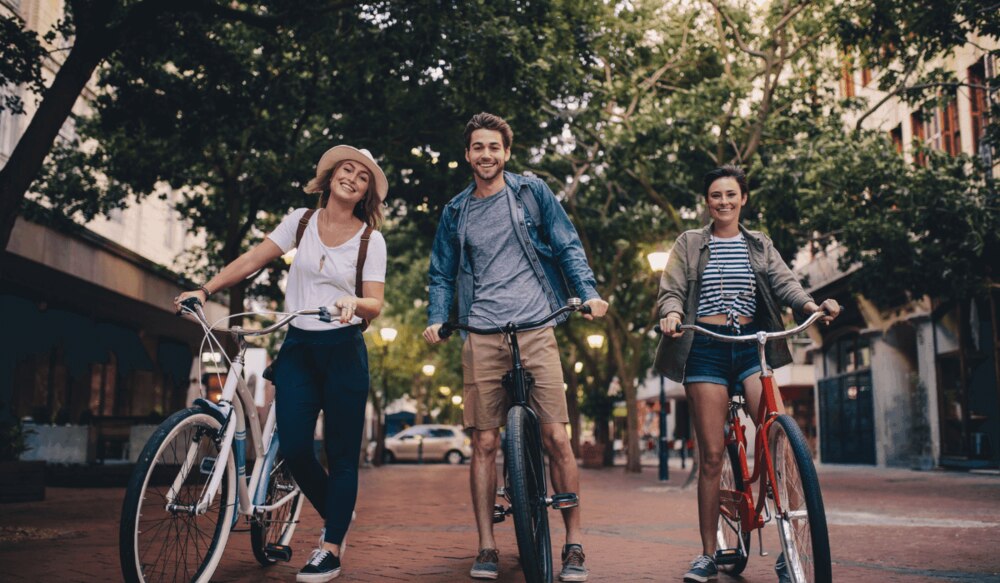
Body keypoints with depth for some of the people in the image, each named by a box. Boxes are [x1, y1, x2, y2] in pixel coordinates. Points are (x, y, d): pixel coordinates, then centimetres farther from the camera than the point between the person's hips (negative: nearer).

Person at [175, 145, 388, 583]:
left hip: (343, 350, -2)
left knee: (341, 452, -1)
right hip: (298, 347, 2)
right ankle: (334, 514, 22)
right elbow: (252, 259, 4)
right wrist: (206, 289, -5)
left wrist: (354, 303, -28)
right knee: (293, 447, -5)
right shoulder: (301, 221, 6)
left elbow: (374, 305, -6)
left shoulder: (370, 240, -1)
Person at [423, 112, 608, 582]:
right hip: (482, 337, 2)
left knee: (556, 437, -6)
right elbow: (442, 275, 19)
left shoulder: (531, 192, 8)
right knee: (484, 443, 1)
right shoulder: (455, 212, 15)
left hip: (536, 331, -2)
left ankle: (574, 545, 5)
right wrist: (436, 319, 2)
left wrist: (589, 293, -9)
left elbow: (567, 247, 7)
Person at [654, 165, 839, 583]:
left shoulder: (760, 245, 16)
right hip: (706, 349, -1)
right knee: (711, 454, -2)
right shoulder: (689, 244, 11)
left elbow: (783, 281, 3)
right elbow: (672, 289, 2)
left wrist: (812, 305, -19)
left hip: (751, 346, 2)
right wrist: (671, 313, -21)